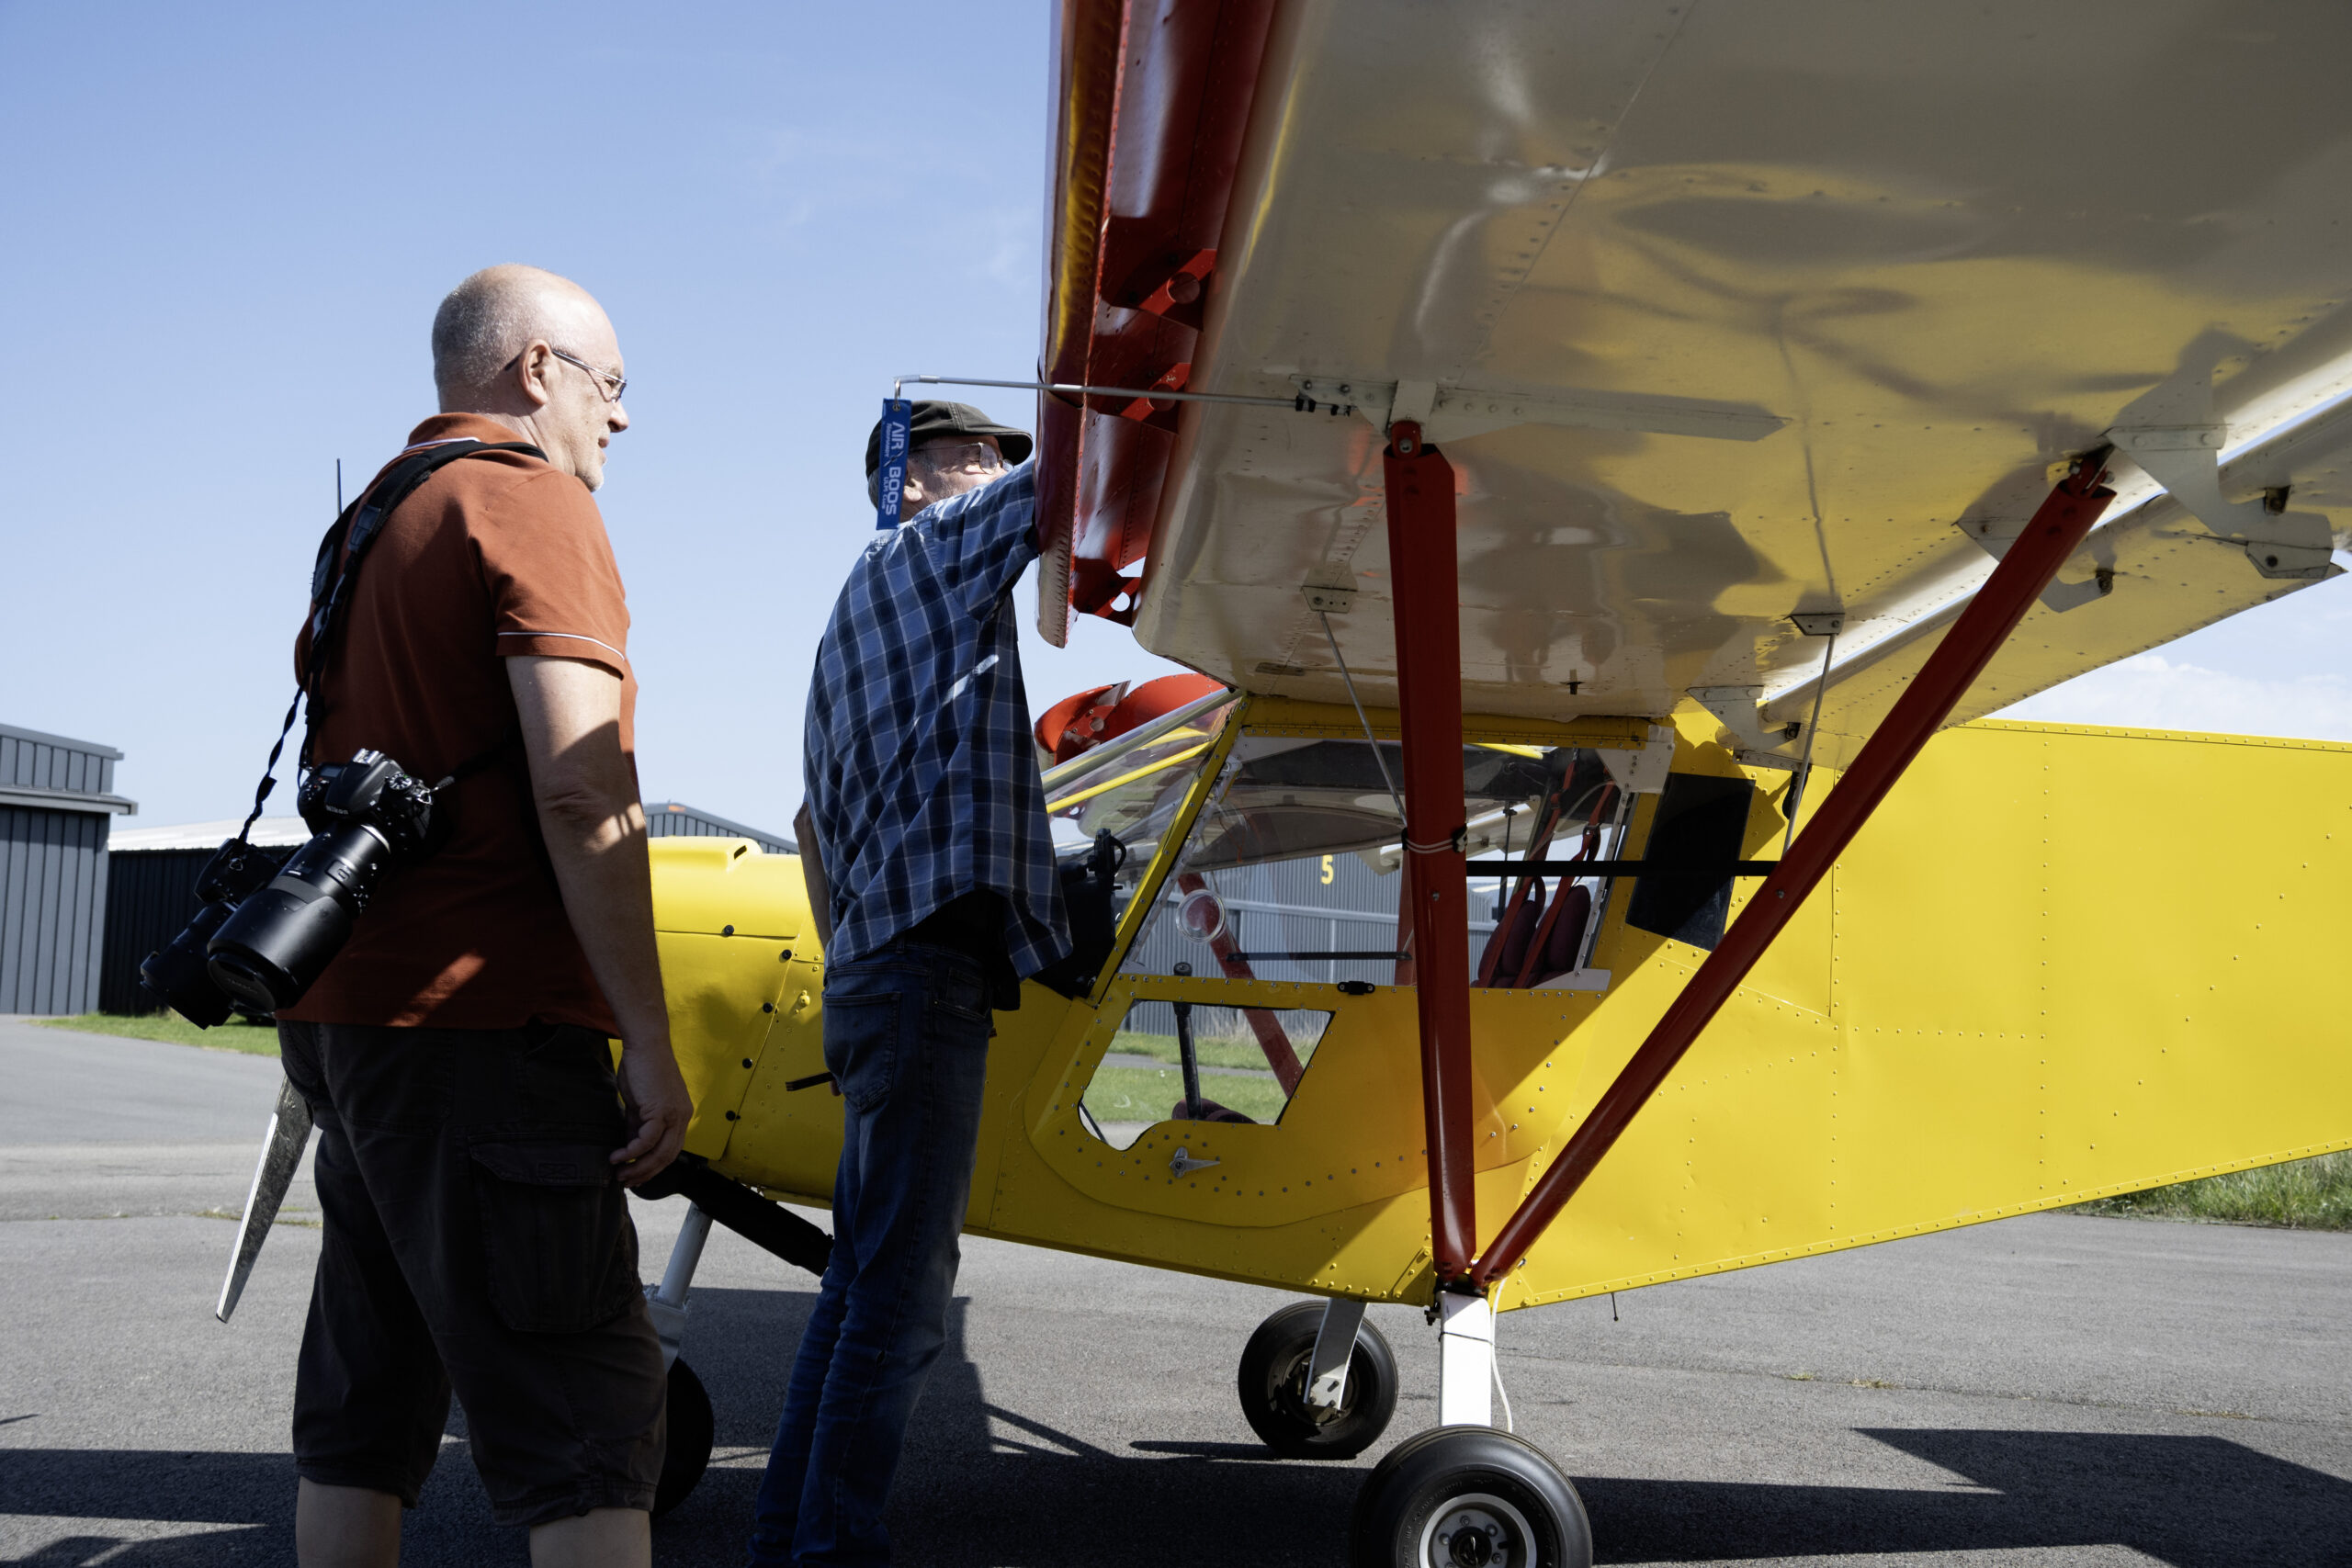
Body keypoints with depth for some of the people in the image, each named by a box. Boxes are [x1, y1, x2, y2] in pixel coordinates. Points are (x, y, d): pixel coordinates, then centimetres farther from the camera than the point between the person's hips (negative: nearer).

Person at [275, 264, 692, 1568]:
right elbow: (580, 792, -19)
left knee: (365, 1412, 13)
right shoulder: (536, 504, -8)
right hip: (477, 1026, -9)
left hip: (347, 1016, 9)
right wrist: (648, 1045, -16)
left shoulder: (370, 523, 20)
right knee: (584, 1415, -10)